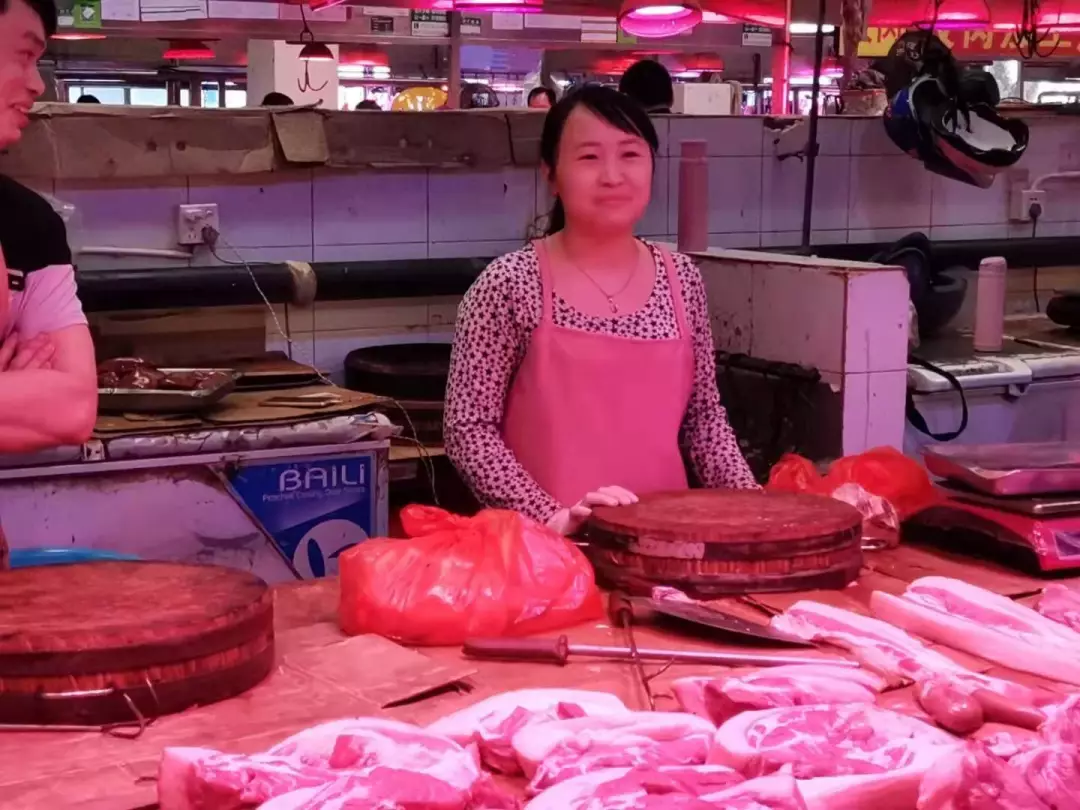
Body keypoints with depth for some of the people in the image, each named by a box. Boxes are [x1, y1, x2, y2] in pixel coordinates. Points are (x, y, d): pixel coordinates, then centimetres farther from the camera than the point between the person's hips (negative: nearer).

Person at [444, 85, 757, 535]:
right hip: (546, 549, -4)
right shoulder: (511, 285, -9)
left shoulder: (682, 279, 3)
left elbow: (704, 415, 10)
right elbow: (467, 428, -10)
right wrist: (550, 516, -19)